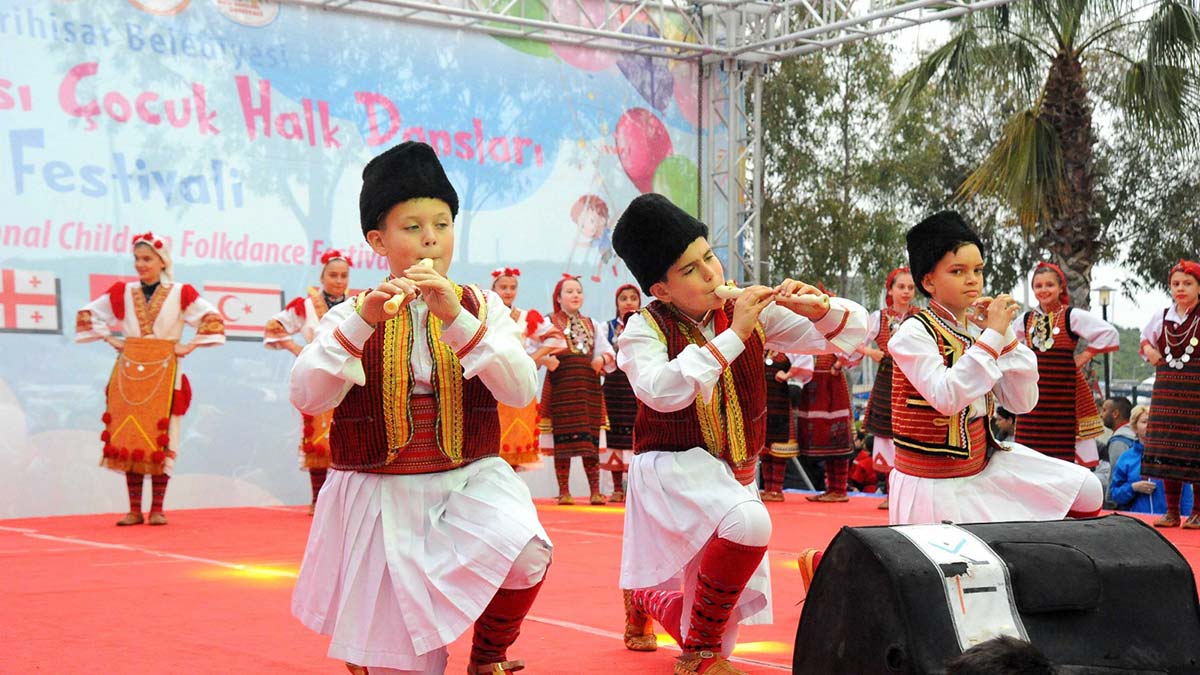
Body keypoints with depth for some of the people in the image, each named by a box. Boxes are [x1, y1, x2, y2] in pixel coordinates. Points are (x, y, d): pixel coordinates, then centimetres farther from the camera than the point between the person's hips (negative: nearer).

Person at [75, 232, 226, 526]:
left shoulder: (180, 294, 1)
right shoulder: (122, 292, 7)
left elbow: (212, 320, 1)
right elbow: (88, 314, 16)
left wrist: (190, 346, -4)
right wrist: (111, 339, 7)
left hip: (163, 372, -2)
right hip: (128, 370, 3)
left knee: (159, 438, -4)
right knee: (127, 438, 1)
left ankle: (157, 509, 4)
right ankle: (134, 510, 7)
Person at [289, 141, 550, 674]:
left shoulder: (481, 306, 5)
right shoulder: (351, 316, 3)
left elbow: (521, 392, -11)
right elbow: (307, 397, -13)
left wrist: (458, 319, -22)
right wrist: (361, 322, -25)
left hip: (469, 481, 1)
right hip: (380, 495, 0)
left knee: (524, 553, -31)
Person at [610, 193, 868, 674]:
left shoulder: (754, 314, -1)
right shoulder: (643, 330, -10)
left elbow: (851, 333, 0)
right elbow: (662, 391, -30)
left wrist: (816, 308, -21)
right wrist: (733, 336, -30)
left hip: (733, 474, 5)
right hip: (672, 469, -5)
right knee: (748, 522, -37)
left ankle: (643, 599, 46)